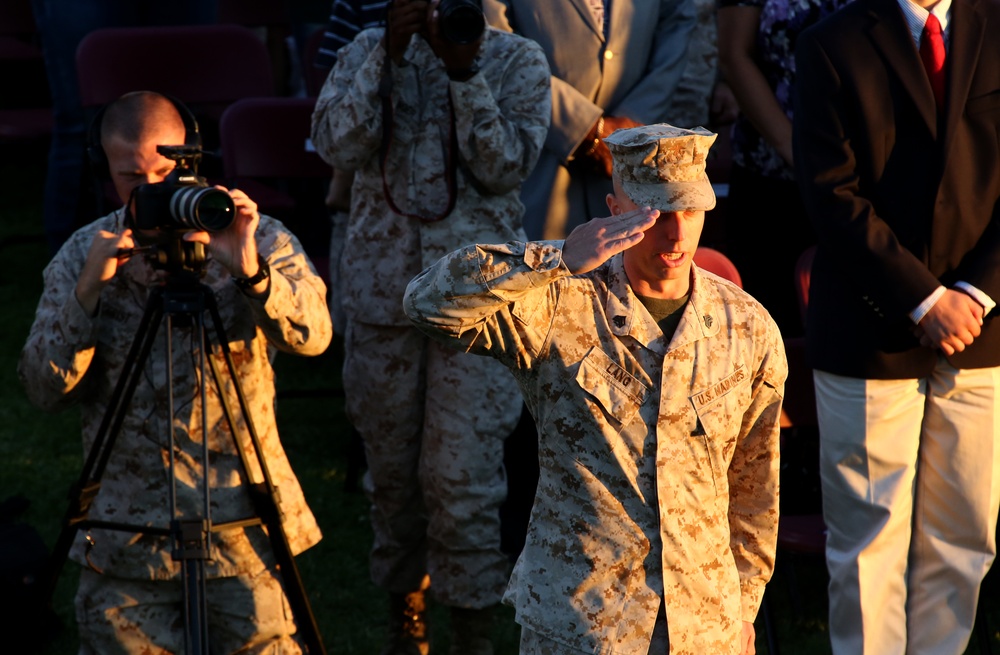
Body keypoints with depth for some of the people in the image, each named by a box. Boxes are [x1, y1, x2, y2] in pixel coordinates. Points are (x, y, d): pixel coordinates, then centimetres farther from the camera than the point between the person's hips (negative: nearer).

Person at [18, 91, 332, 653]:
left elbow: (313, 334, -18)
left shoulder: (258, 238, -2)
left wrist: (251, 271, -35)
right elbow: (43, 388, -3)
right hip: (126, 536, 2)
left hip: (244, 523, -1)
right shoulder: (83, 255, 3)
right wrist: (88, 291, -17)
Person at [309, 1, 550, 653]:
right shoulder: (366, 53, 6)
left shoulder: (517, 60, 1)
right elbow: (337, 142, -10)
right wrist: (388, 55, -18)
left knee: (462, 477, -8)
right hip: (382, 291, 3)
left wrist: (465, 73, -18)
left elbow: (506, 166, -10)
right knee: (391, 469, 11)